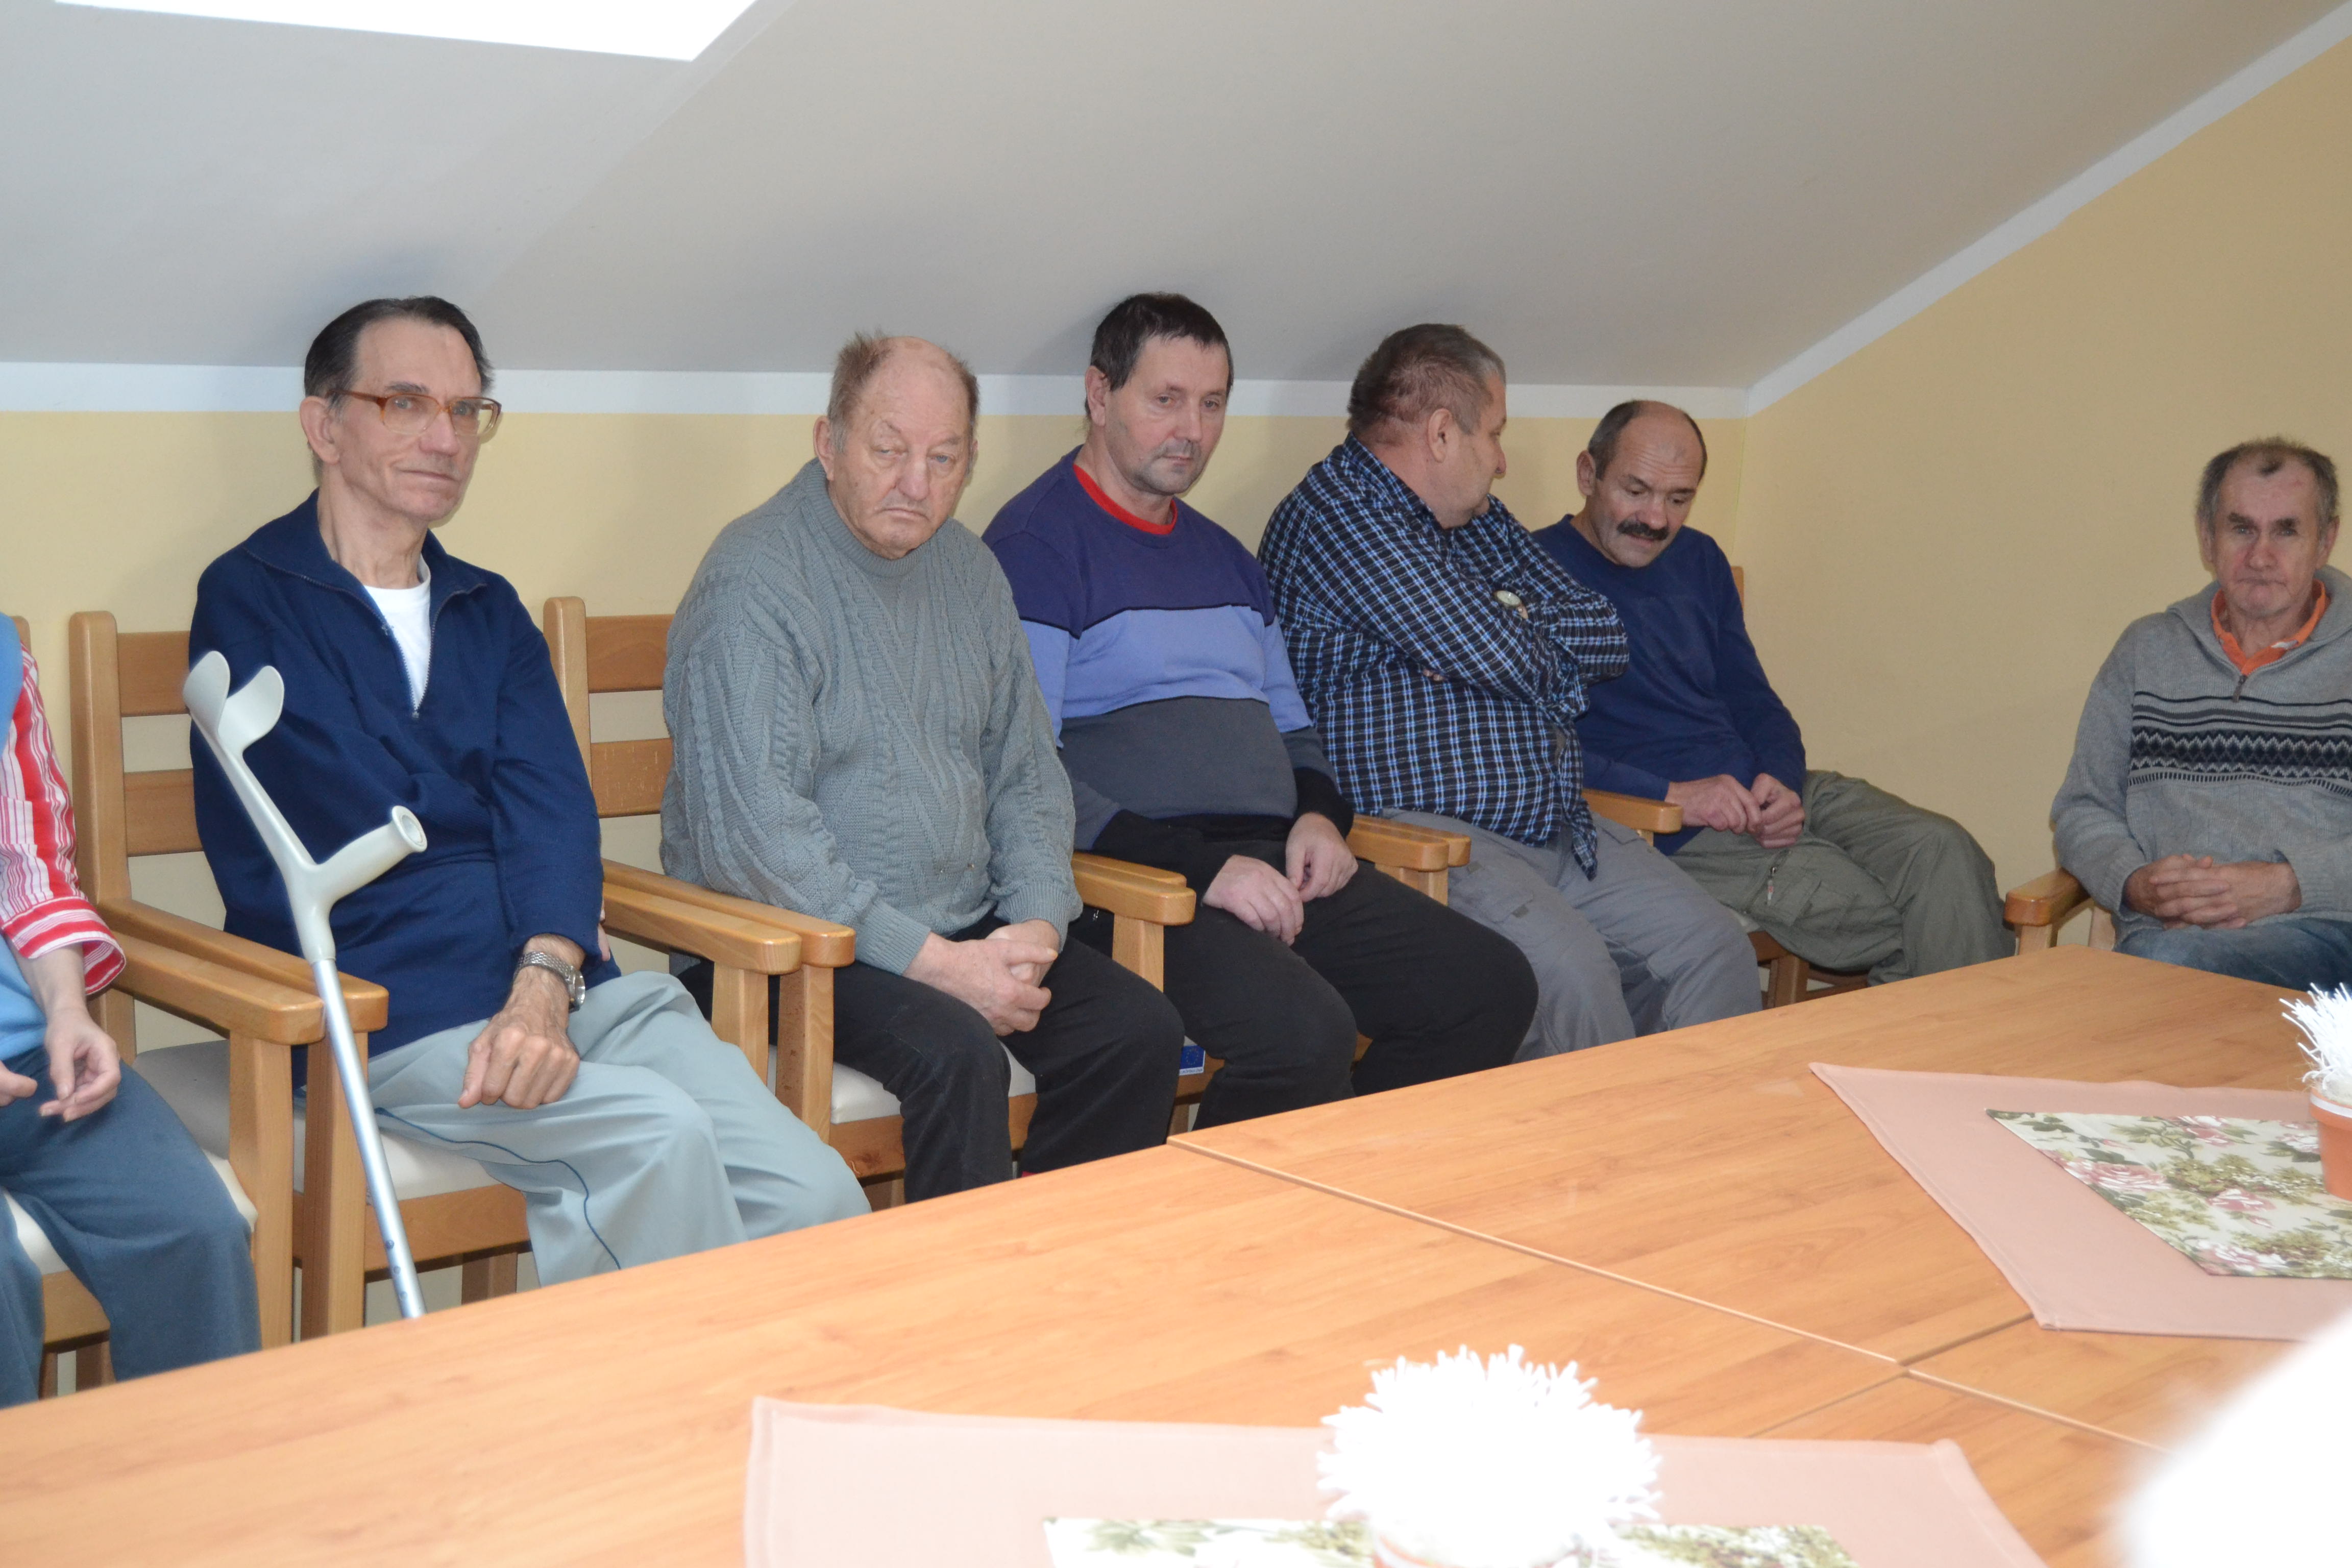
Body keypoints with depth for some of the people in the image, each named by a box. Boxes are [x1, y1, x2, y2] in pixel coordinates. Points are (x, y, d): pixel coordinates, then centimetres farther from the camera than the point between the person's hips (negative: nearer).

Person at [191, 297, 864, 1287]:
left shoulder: (489, 611, 20)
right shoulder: (249, 601, 2)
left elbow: (554, 809, 3)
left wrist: (546, 982, -16)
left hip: (569, 986, 5)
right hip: (384, 1017, -5)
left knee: (816, 1200, -16)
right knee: (657, 1135, -29)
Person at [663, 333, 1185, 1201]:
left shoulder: (969, 570, 11)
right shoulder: (754, 583, -14)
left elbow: (1026, 770, 16)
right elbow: (752, 834, -21)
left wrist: (1037, 919, -3)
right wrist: (930, 959, -22)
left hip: (968, 931, 7)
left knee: (1140, 1029, -12)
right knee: (958, 1053, -31)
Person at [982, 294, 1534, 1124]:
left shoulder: (1224, 556, 23)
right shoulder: (1036, 543, -3)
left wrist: (1319, 815, 7)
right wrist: (1199, 867, -20)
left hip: (1276, 867, 8)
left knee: (1494, 987, -6)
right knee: (1306, 1035, -32)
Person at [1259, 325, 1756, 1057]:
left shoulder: (1481, 523, 21)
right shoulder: (1338, 511, -9)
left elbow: (1608, 637, 13)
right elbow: (1501, 658, -16)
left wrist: (1507, 631, -4)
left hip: (1558, 831, 9)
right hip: (1421, 833, -9)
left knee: (1714, 947, -4)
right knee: (1571, 970, -30)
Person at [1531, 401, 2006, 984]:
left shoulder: (1698, 559, 18)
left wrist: (1786, 780, -1)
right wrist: (1670, 796, -22)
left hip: (1771, 791, 7)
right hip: (1671, 833, -7)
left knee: (1941, 849, -17)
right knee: (1892, 919, -22)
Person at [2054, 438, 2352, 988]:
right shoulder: (2146, 651, 20)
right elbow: (2082, 808, 20)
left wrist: (2288, 886, -13)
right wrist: (2134, 883, -2)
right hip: (2162, 931, 2)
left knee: (2165, 965, -34)